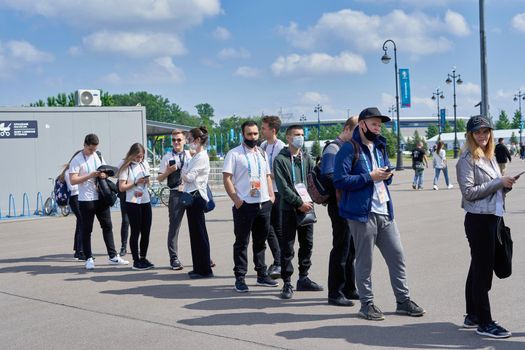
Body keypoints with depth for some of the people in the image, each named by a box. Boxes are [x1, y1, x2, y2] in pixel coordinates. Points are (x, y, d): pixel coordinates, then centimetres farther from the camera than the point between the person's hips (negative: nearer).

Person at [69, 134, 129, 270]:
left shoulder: (99, 156, 10)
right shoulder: (77, 160, -8)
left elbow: (107, 171, 19)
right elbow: (73, 180, -16)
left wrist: (104, 174, -4)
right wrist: (90, 175, -23)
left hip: (101, 198, 6)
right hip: (86, 200, -5)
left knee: (107, 226, 8)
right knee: (87, 230, 3)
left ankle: (113, 256, 16)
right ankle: (89, 259, 11)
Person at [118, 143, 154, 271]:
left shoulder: (144, 164, 10)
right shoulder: (126, 167, -7)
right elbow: (121, 187, -10)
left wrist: (147, 181, -1)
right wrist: (136, 183, -18)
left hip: (146, 201, 6)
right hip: (133, 203, -6)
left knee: (146, 231, 7)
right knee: (135, 232, 0)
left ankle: (143, 258, 19)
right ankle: (136, 261, 6)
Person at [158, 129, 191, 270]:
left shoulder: (190, 155, 9)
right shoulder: (167, 157, 2)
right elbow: (160, 178, 4)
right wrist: (168, 171, -13)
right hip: (176, 194, -2)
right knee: (174, 226, 2)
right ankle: (174, 258, 10)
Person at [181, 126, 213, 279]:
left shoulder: (201, 157, -13)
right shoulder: (195, 156, 16)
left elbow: (189, 177, -16)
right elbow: (185, 174, 16)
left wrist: (183, 174, 1)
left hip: (196, 196, -10)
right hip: (192, 196, 10)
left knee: (199, 233, -4)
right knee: (195, 233, 13)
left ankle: (205, 269, 2)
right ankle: (198, 267, 21)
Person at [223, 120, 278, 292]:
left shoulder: (262, 153, 15)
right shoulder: (234, 154, -3)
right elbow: (227, 178, -8)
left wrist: (271, 195, 7)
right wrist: (236, 199, -15)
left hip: (264, 204, 6)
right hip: (244, 205, -6)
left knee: (261, 241, 14)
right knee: (242, 243, -1)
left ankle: (262, 275, 23)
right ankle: (240, 278, 5)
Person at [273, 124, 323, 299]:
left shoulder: (306, 158, 11)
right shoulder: (280, 159, -5)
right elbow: (283, 187, -11)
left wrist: (309, 201, -9)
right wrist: (299, 203, -14)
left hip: (307, 207, 5)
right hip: (289, 209, -5)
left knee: (307, 244, 11)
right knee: (287, 247, -2)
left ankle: (303, 278, 23)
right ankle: (287, 283, 5)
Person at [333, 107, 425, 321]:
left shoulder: (380, 147, 16)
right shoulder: (350, 149, -9)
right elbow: (339, 180, -17)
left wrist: (387, 176, 2)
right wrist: (370, 177, -18)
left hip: (385, 212, 8)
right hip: (362, 213, -7)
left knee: (397, 256, 10)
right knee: (364, 261, 3)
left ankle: (403, 300, 21)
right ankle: (367, 303, 15)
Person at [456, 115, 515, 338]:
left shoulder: (490, 157, 15)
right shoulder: (467, 159, -10)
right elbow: (469, 192, -17)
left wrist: (506, 185, 1)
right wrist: (499, 182, -17)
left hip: (493, 216, 8)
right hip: (478, 219, -8)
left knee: (478, 269, 14)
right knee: (482, 270, -5)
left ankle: (472, 316, 23)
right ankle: (484, 323, 2)